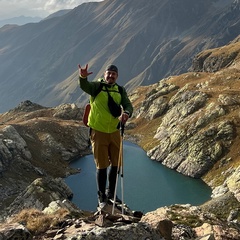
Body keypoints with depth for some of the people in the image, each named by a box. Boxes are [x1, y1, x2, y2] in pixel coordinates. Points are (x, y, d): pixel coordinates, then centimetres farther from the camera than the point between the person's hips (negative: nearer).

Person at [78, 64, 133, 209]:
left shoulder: (121, 90, 6)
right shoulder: (97, 86, -6)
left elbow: (128, 105, -4)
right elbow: (84, 86, -27)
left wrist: (126, 113, -29)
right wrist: (83, 77, -50)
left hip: (114, 131, 4)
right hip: (98, 132, -4)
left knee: (116, 164, 13)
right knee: (102, 165, 1)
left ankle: (111, 193, 33)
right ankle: (102, 197, 16)